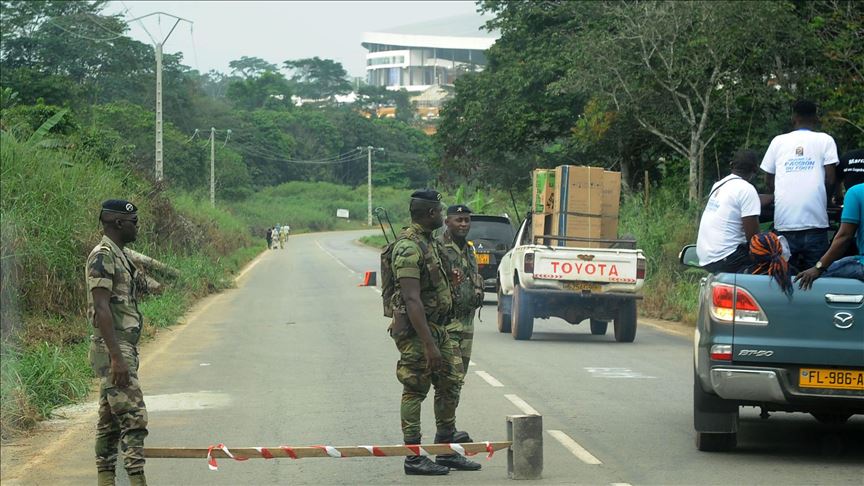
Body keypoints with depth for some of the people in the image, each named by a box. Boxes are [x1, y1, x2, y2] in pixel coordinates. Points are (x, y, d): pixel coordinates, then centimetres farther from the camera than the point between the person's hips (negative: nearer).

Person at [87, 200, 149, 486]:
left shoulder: (119, 255, 17)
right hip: (112, 349, -10)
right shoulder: (102, 256, -14)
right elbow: (101, 309, -21)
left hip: (124, 348, 10)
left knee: (111, 419, 11)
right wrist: (117, 357, -25)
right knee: (133, 417, -14)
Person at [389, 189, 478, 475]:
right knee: (415, 392, -3)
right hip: (415, 330, -10)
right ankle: (414, 459, 3)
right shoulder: (409, 248, -19)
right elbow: (412, 300, -25)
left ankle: (446, 451, 18)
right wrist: (429, 344, -28)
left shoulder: (428, 243, 14)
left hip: (437, 327, 10)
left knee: (450, 385, 10)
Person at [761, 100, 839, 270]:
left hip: (784, 220, 2)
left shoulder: (778, 141, 12)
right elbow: (830, 180, 0)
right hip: (815, 220, -2)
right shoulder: (825, 140, 7)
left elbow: (768, 181, 14)